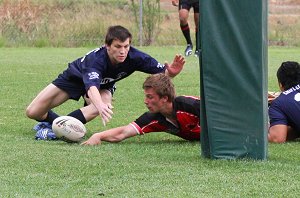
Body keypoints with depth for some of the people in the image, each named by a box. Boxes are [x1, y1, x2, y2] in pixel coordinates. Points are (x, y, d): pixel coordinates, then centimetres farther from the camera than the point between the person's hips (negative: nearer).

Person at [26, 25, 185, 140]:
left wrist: (171, 72, -50)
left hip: (103, 85, 3)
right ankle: (56, 120, 24)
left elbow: (163, 72, -25)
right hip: (76, 76, -3)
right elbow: (92, 88, -60)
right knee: (32, 112, -9)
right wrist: (100, 105, -82)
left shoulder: (134, 57, -32)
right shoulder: (96, 59, -44)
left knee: (103, 103, -36)